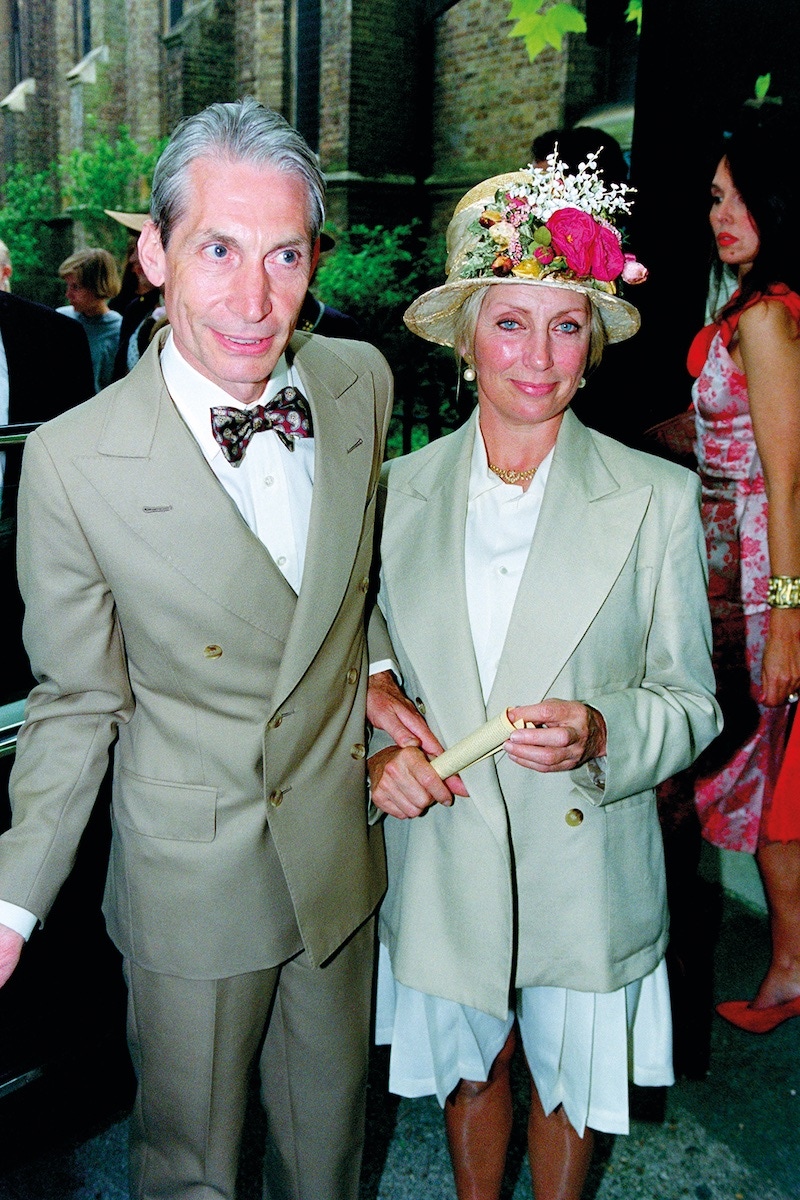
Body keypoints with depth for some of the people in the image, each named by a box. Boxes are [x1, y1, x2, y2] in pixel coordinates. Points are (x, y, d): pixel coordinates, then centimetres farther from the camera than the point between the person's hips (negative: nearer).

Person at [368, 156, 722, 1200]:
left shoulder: (658, 499, -9)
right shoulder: (401, 489, -4)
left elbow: (691, 702, -4)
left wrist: (599, 734, -24)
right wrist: (380, 748, -13)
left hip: (587, 868, -1)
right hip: (440, 862, 2)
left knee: (567, 1081, 21)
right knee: (471, 1069, 23)